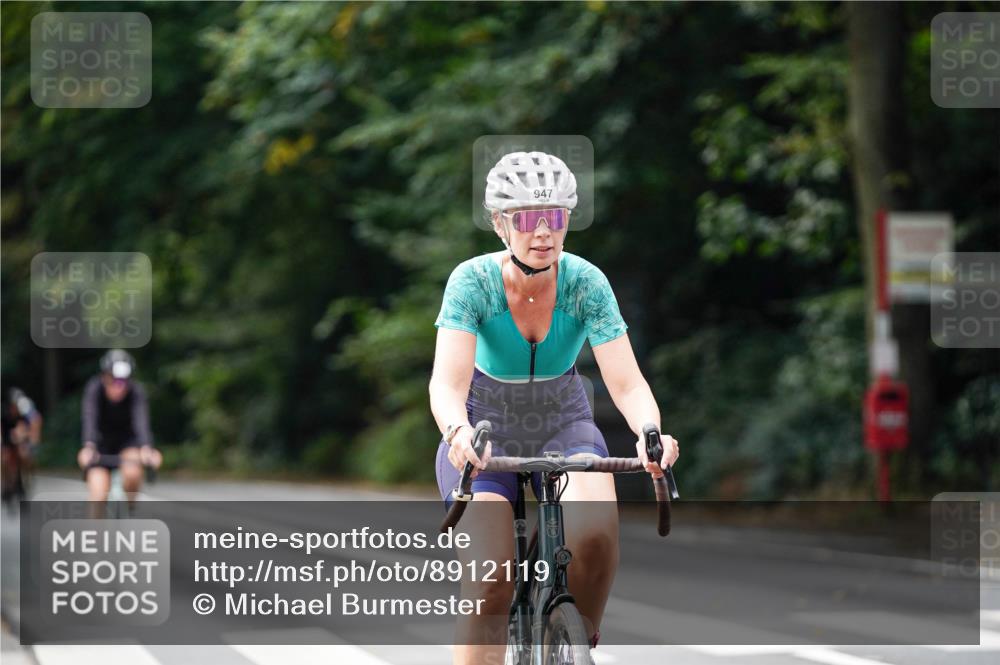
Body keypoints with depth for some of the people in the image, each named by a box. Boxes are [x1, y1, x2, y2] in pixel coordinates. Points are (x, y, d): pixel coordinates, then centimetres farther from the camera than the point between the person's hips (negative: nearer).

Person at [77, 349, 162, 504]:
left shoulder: (136, 391, -25)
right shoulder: (94, 389, -25)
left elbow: (141, 422, -40)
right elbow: (90, 420, -39)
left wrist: (146, 449, -59)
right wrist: (88, 448, -58)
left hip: (128, 440, 0)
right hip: (102, 442, 0)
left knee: (132, 473, -31)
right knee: (98, 498, -17)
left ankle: (130, 506, 0)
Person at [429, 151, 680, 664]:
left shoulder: (585, 282, -18)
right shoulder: (472, 281, -22)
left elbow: (626, 382, -24)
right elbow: (447, 381, -33)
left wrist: (651, 431, -45)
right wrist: (457, 431, -55)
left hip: (563, 424, 1)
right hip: (486, 429, -1)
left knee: (596, 530, -30)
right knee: (490, 581, -21)